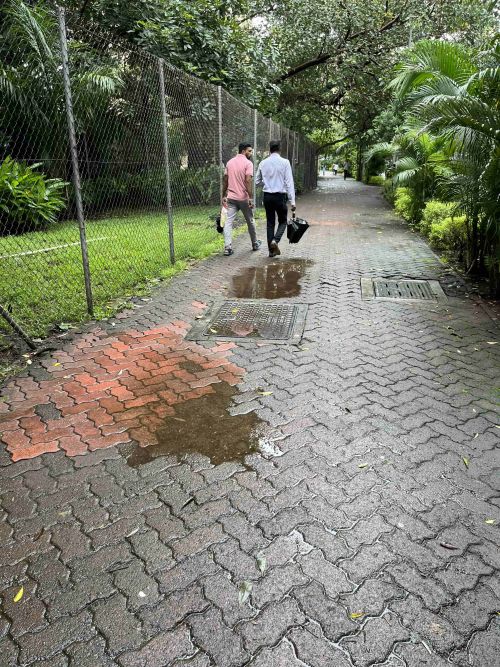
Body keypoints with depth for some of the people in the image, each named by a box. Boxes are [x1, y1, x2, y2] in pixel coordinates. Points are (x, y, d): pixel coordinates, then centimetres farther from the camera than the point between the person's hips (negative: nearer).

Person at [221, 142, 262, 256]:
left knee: (228, 222, -1)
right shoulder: (248, 163, -9)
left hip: (231, 197, 4)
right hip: (243, 198, -4)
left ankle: (227, 247, -11)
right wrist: (251, 198, -19)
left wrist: (224, 196, 16)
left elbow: (225, 180, 10)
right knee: (250, 221, 13)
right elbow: (248, 181, -19)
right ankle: (255, 244, 28)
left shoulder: (230, 162, 9)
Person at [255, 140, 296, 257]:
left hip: (267, 196, 3)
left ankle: (271, 250, 11)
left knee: (270, 222, 11)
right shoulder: (284, 162, -6)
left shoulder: (263, 163, 3)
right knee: (282, 221, 11)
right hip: (280, 196, -3)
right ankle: (275, 241, -15)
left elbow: (257, 182, 10)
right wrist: (292, 201, -10)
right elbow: (289, 182, -9)